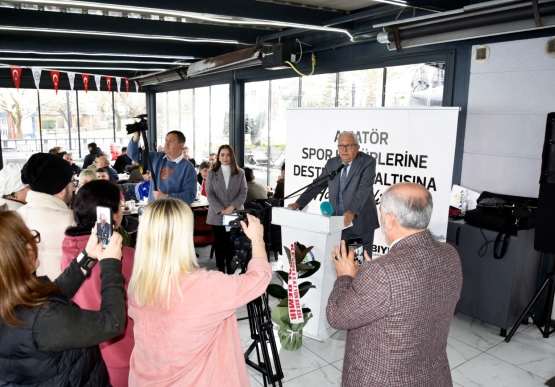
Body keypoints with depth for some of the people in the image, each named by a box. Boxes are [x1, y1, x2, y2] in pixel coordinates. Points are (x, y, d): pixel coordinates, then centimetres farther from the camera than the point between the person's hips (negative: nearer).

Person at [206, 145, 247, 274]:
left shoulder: (240, 173, 6)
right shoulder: (211, 173, 5)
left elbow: (243, 193, 0)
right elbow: (210, 194, -2)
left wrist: (232, 207, -14)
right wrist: (221, 210, -14)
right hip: (217, 215, 0)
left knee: (232, 244, 2)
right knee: (219, 244, 6)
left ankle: (231, 272, 12)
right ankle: (220, 272, 15)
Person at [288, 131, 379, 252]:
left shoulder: (368, 162, -8)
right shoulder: (332, 163, 7)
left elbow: (364, 188, -21)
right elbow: (317, 185, 9)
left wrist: (352, 211, -35)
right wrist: (298, 203, -2)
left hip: (361, 222, -3)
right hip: (338, 222, 4)